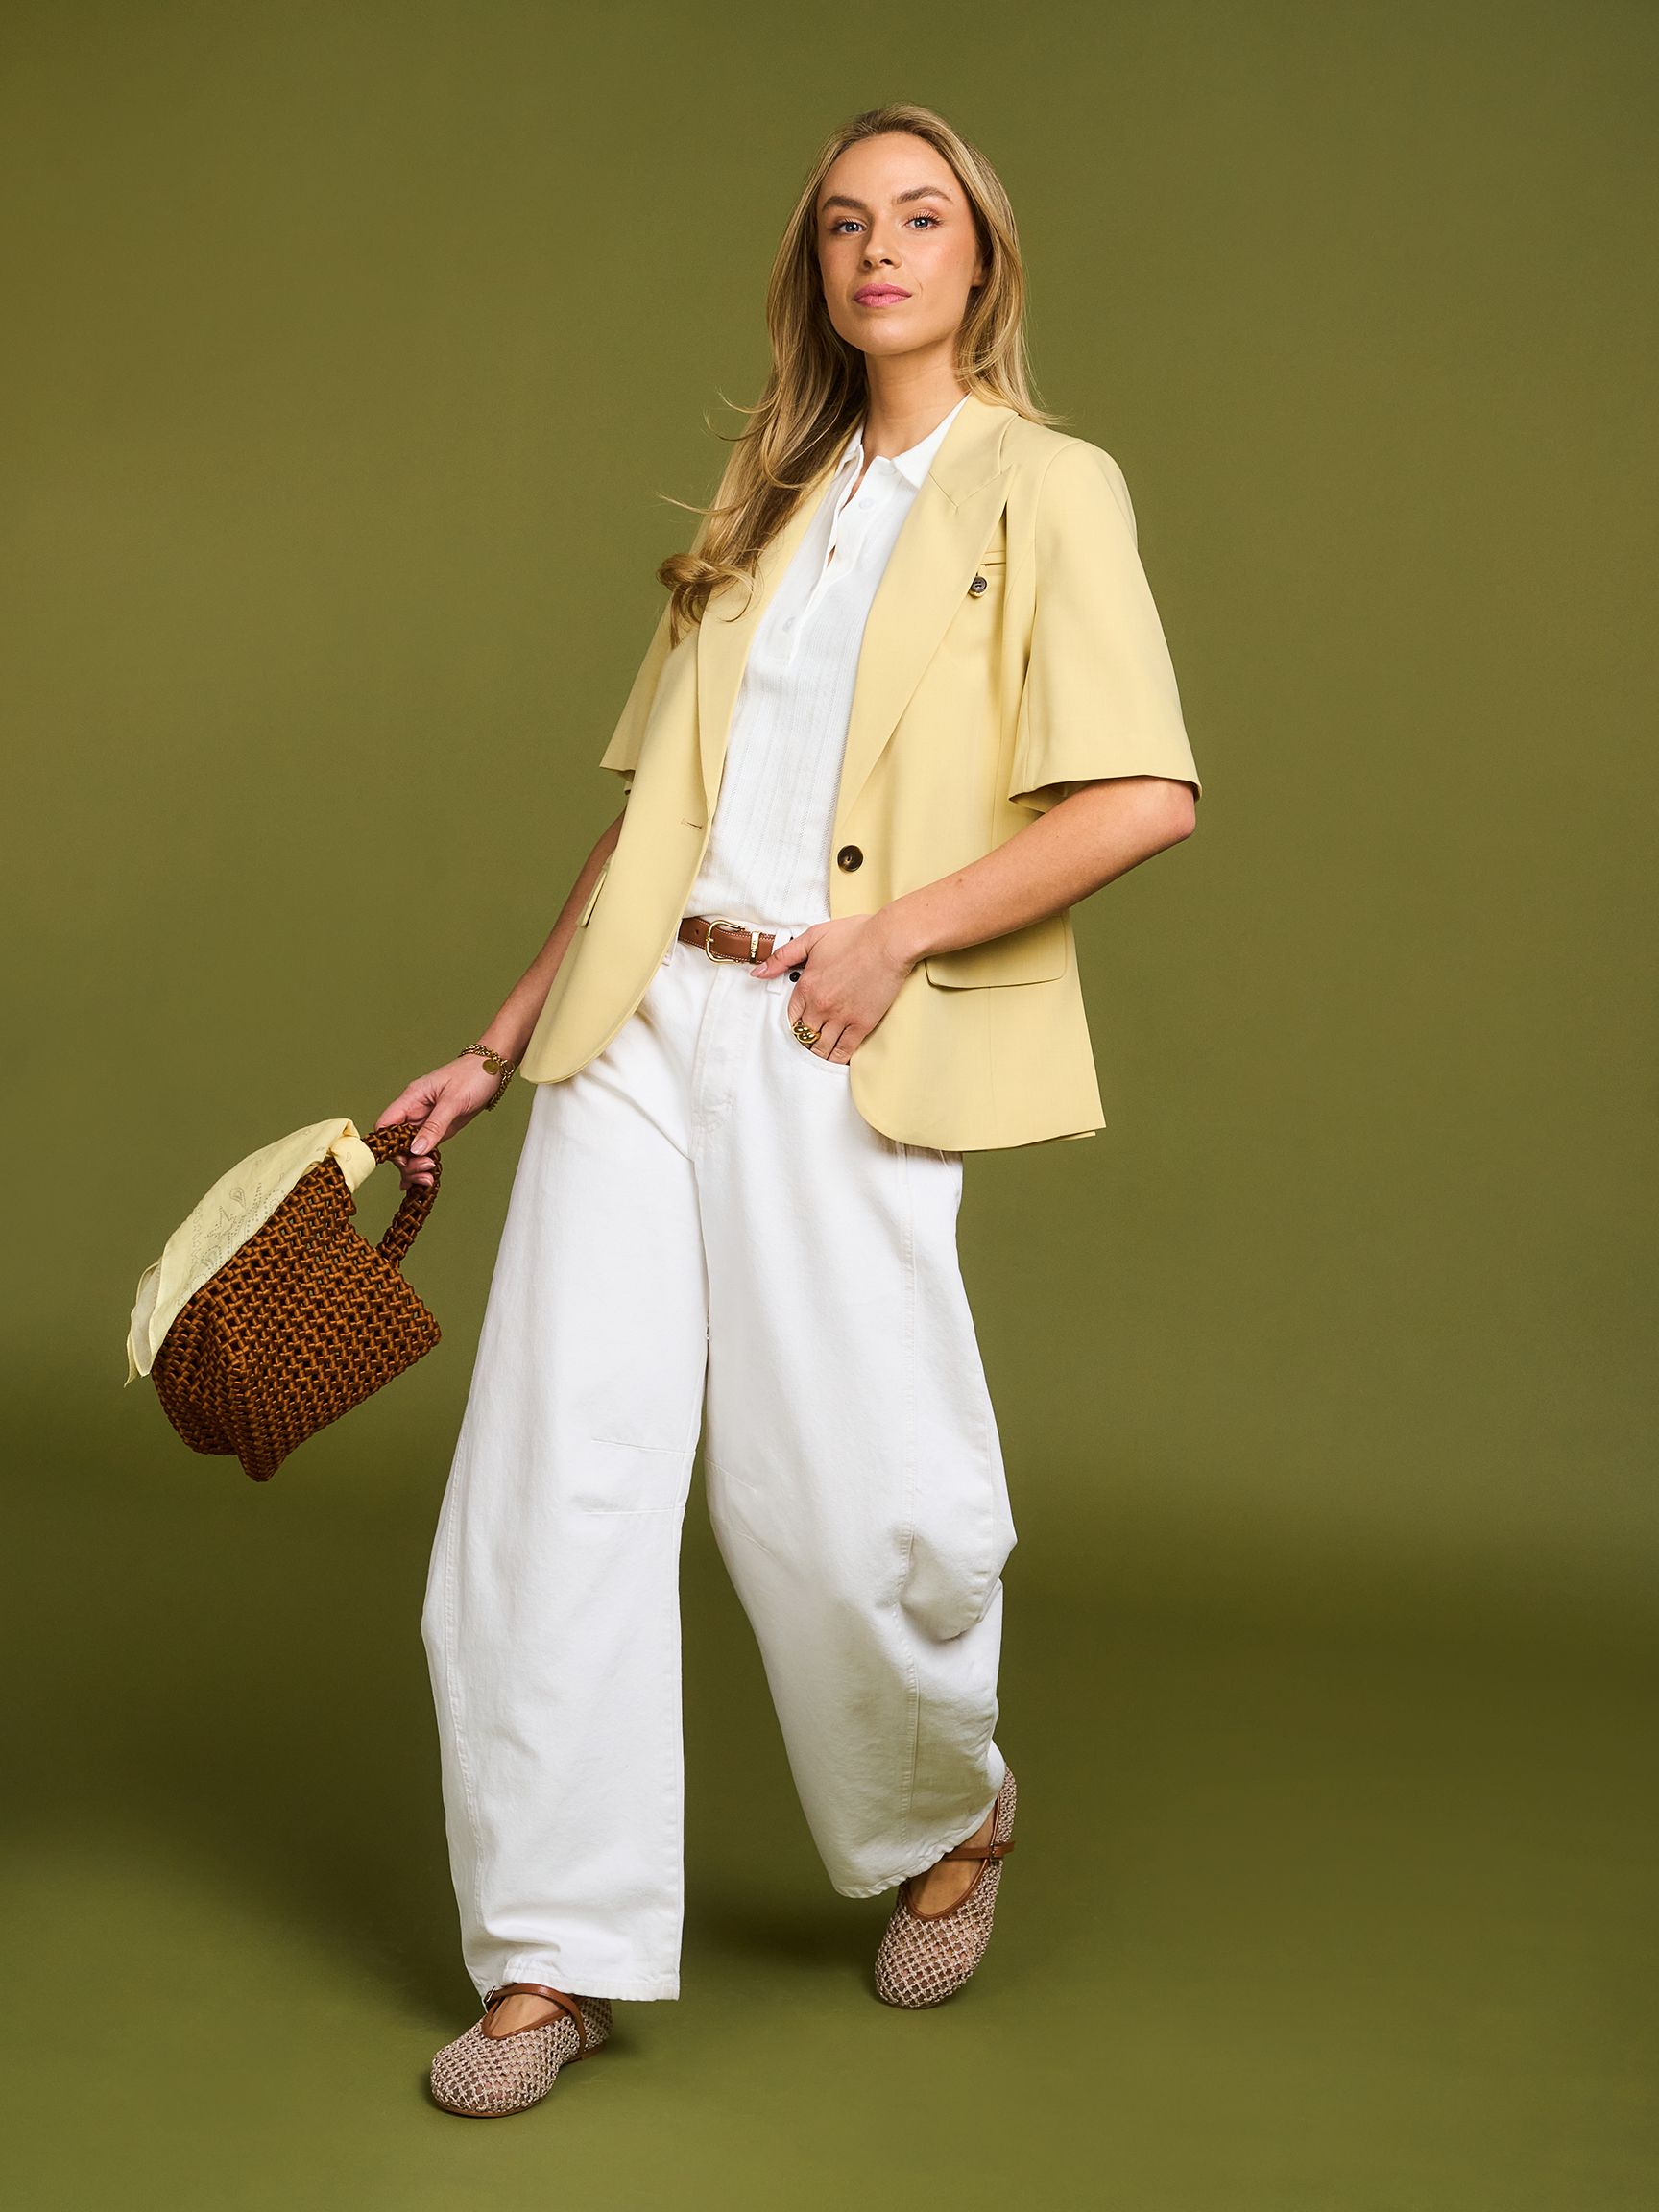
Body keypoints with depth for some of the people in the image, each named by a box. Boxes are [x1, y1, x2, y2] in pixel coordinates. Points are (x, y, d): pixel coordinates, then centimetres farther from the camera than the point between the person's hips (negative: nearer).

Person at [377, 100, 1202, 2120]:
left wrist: (898, 932, -13)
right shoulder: (764, 502, 19)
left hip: (840, 1053, -5)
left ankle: (950, 1820, 30)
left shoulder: (1043, 491, 3)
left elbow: (1145, 796, -10)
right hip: (638, 1022, 5)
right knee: (558, 1463, -2)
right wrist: (498, 1047, 14)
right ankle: (554, 1954, 8)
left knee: (847, 1500, -2)